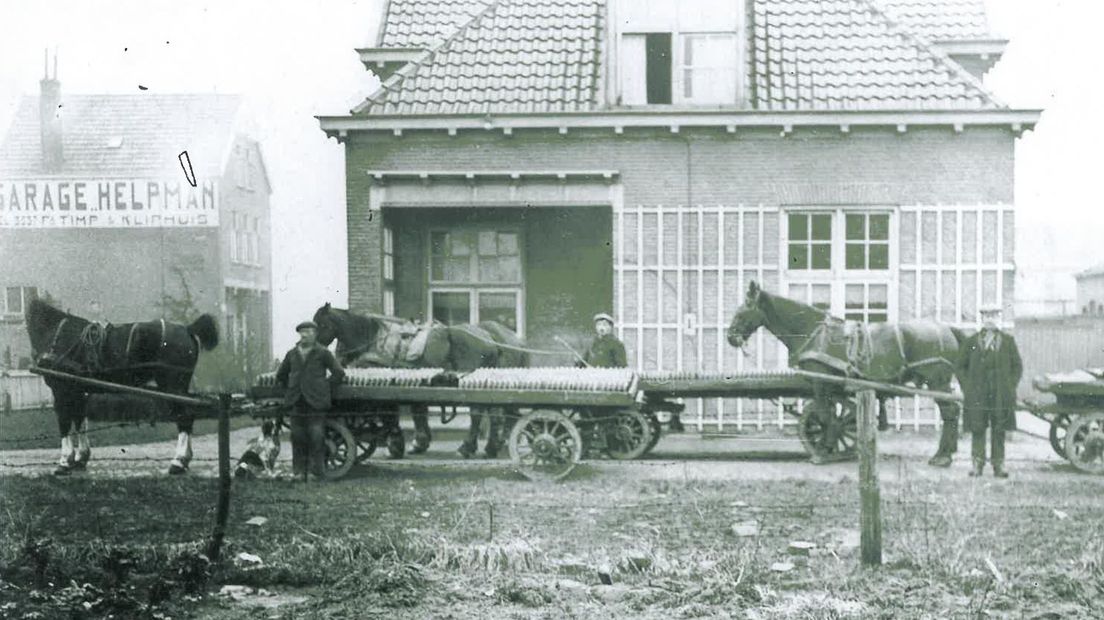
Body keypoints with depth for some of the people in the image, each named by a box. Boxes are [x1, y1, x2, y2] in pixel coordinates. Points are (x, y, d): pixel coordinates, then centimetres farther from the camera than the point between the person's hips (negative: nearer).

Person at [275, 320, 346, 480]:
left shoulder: (323, 353, 2)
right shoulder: (292, 354, 13)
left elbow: (339, 373, 1)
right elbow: (281, 375, 25)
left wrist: (326, 387, -1)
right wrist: (288, 389, 15)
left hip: (316, 402, -4)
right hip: (297, 402, 4)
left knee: (316, 437, -5)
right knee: (298, 437, 5)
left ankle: (316, 471, 1)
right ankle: (299, 471, 12)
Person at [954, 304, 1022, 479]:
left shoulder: (1008, 341, 7)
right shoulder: (971, 342, 6)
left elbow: (1018, 366, 10)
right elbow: (960, 367, 9)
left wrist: (1010, 387, 0)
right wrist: (967, 388, -1)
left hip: (1001, 396, 0)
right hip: (977, 396, 0)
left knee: (999, 430, 3)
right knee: (977, 429, 1)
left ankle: (998, 464, 10)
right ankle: (978, 464, 7)